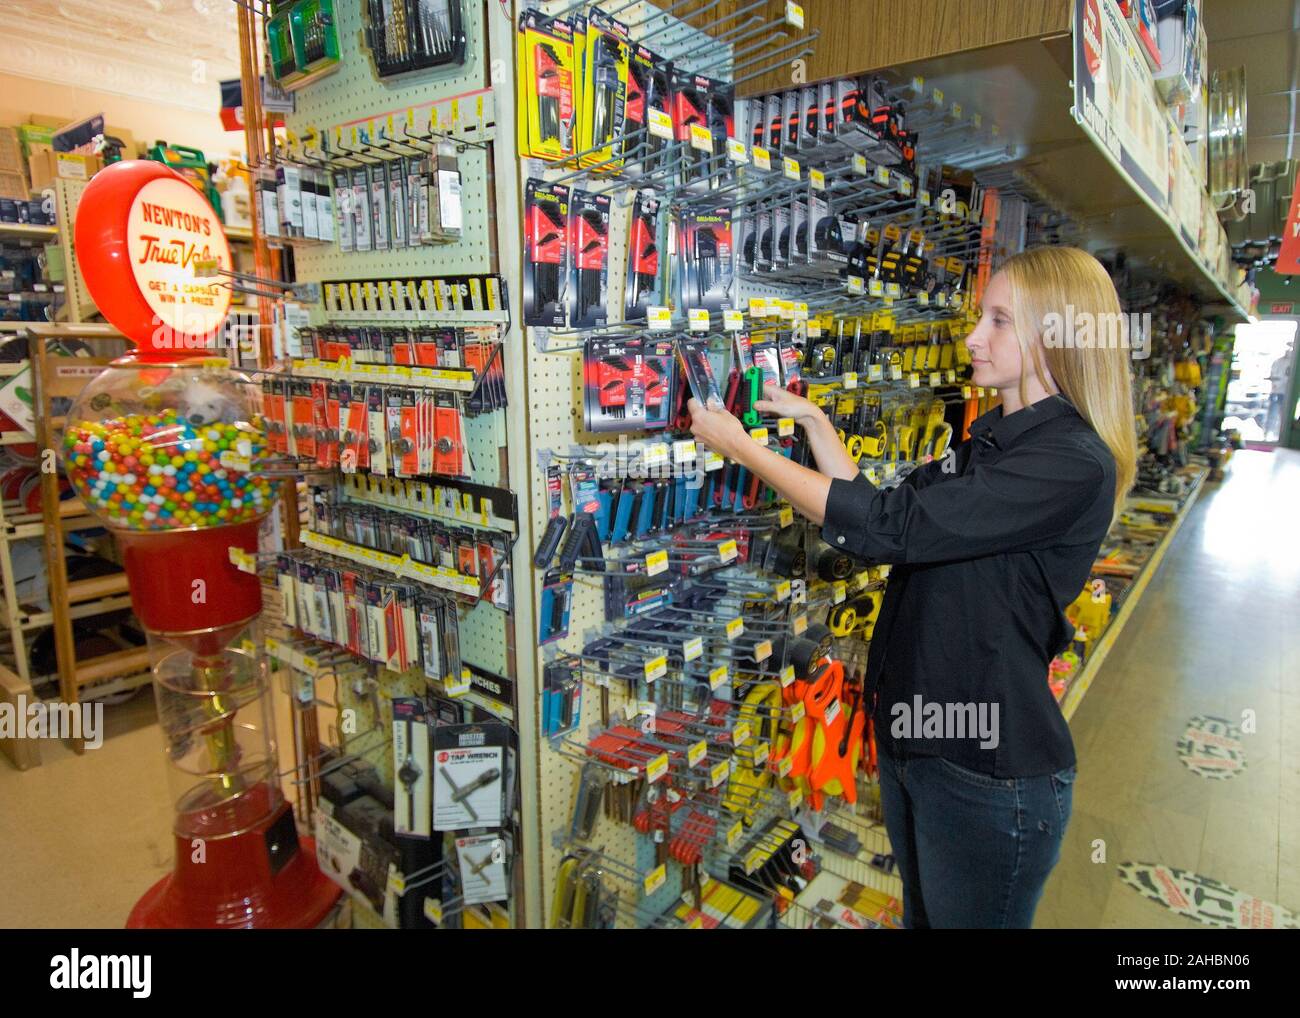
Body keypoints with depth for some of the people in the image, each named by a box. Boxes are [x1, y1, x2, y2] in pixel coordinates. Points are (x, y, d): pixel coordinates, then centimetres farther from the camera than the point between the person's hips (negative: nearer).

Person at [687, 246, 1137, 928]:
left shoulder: (1075, 464, -23)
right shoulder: (991, 437, 7)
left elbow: (885, 528, -29)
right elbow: (881, 512, 8)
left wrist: (738, 446, -22)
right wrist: (813, 422, 2)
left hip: (988, 775, -8)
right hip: (914, 739, 8)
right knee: (921, 914, 28)